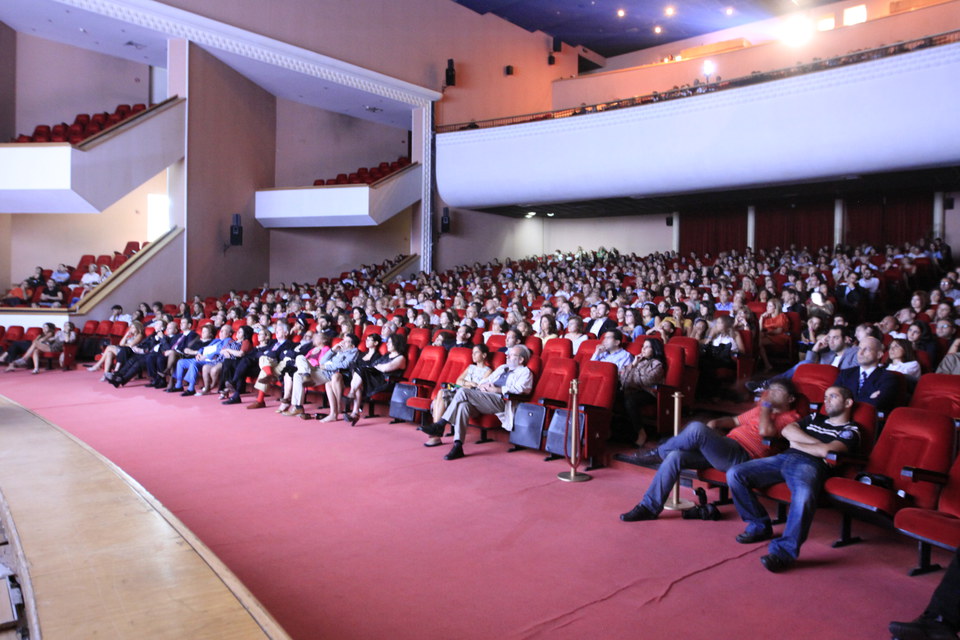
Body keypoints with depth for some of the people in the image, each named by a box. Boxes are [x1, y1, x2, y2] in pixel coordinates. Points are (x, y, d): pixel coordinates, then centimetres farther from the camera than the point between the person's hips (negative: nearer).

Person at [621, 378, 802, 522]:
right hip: (724, 450, 9)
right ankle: (649, 507, -6)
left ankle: (659, 453, -4)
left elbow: (765, 431, -17)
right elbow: (736, 420, 37)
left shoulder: (790, 418, 3)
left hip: (741, 456, -9)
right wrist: (716, 422, 17)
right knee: (675, 456, -12)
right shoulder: (761, 410, 29)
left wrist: (766, 404, -4)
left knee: (696, 429, -31)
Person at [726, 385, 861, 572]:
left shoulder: (851, 430, 14)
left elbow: (826, 451, -6)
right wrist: (815, 442, 2)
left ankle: (783, 551, -32)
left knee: (804, 495, -42)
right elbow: (787, 430, 13)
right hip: (784, 458, 6)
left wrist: (797, 444, 6)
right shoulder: (815, 418, 32)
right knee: (734, 474, -13)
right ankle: (760, 526, 3)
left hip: (810, 464, -6)